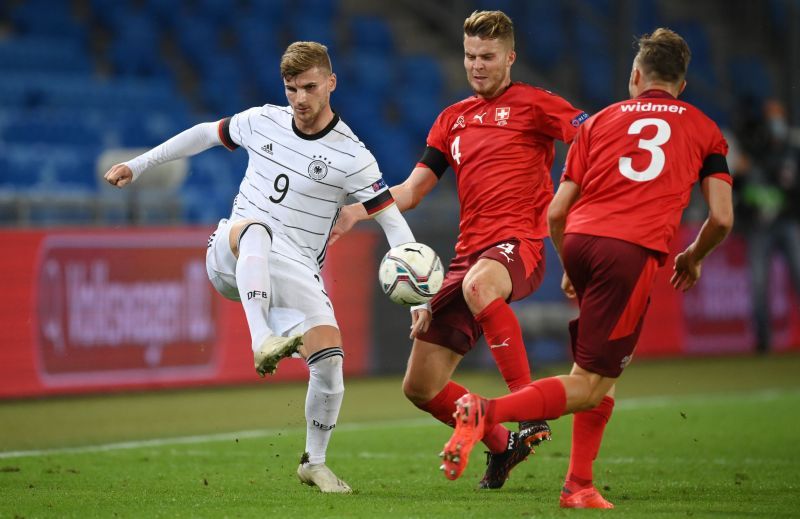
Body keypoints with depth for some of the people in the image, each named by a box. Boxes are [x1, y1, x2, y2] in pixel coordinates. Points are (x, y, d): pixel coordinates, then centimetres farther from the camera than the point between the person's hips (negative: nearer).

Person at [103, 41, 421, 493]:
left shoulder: (351, 157, -6)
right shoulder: (262, 122, 5)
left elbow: (395, 224, -6)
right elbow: (205, 134, 22)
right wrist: (137, 166, 24)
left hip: (295, 271, -1)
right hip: (231, 255, 1)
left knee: (330, 359, -19)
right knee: (256, 230, -36)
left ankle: (315, 462, 6)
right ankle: (262, 341, -54)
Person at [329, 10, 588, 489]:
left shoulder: (533, 104, 3)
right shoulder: (453, 119, 20)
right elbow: (412, 190, 19)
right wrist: (357, 210, 3)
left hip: (520, 242, -7)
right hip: (470, 250, 7)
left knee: (479, 284, -44)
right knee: (420, 386, 2)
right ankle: (502, 445, 23)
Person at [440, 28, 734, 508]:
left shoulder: (600, 121, 21)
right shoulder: (705, 130, 17)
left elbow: (556, 213, 16)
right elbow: (722, 219, 8)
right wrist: (693, 259, 28)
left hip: (581, 240, 4)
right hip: (635, 253, -4)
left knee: (606, 370, 20)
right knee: (590, 387, -3)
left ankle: (580, 486, 13)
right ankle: (487, 412, -24)